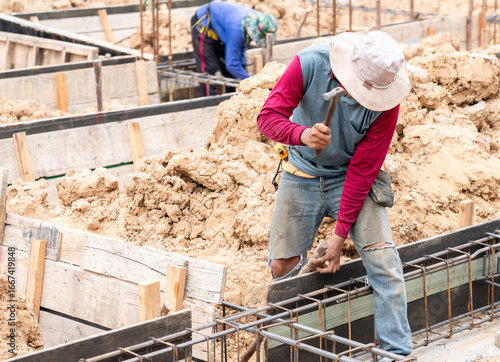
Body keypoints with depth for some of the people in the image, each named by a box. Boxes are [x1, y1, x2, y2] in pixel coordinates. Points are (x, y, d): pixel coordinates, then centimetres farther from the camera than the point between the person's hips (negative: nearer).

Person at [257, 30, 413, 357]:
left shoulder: (387, 100, -23)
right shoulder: (310, 64, -23)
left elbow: (363, 168, -19)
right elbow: (268, 116, -26)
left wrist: (340, 235, -18)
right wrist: (302, 134, -49)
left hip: (352, 179, -1)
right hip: (303, 175, 1)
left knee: (383, 257, -16)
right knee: (281, 268, 0)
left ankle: (397, 352, -8)